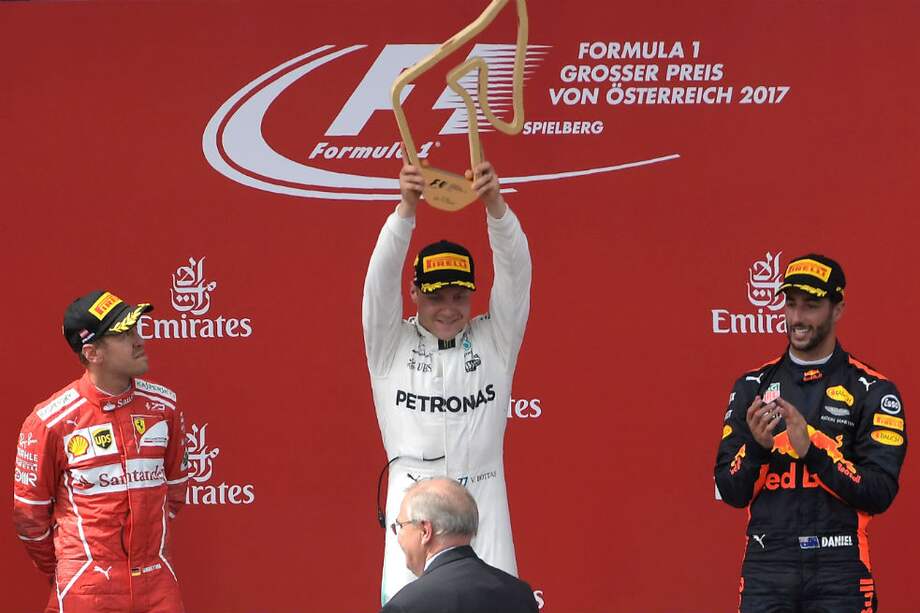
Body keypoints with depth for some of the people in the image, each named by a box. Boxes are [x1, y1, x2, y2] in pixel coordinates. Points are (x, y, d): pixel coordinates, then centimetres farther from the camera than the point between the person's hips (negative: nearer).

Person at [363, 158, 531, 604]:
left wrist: (495, 204, -22)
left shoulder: (494, 341, 7)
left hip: (482, 499, 1)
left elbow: (515, 272, -5)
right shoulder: (391, 345, 5)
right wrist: (407, 206, -25)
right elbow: (382, 276, -9)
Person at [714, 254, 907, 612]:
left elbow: (880, 494, -6)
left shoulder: (873, 391, 2)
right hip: (766, 566, 2)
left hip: (839, 569, -2)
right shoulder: (753, 386, 12)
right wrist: (755, 446, -11)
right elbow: (730, 491, 8)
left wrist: (812, 449, -17)